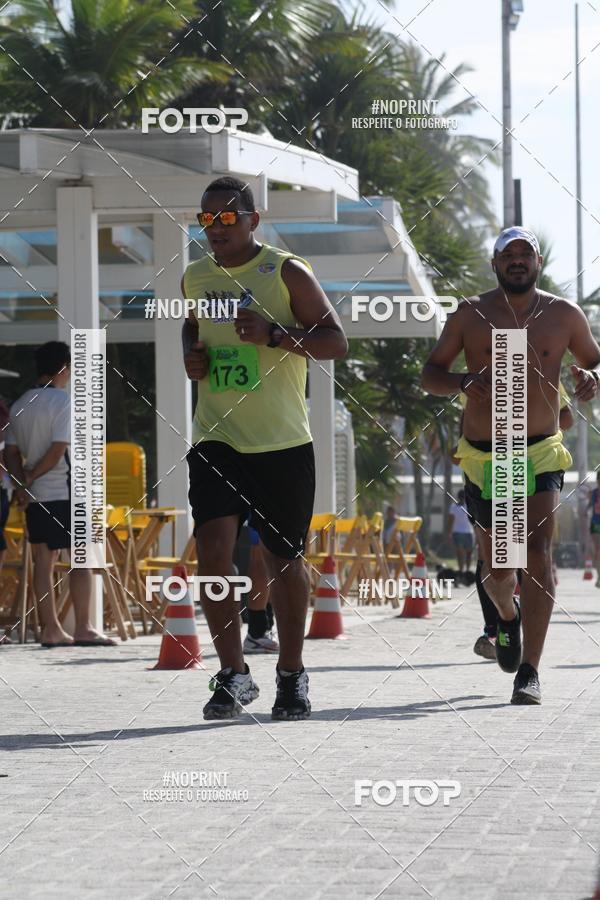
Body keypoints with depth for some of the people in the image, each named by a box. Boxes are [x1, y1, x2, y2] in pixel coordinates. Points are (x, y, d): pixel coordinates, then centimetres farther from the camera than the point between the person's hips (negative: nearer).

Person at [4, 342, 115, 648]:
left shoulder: (19, 405, 11)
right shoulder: (64, 401, -10)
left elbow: (11, 452, 8)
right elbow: (58, 450, -16)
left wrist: (20, 483, 1)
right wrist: (29, 479, -8)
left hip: (35, 496, 7)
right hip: (65, 492, -7)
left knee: (43, 560, 6)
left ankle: (50, 629, 5)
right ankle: (82, 628, -4)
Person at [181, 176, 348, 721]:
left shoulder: (287, 273, -3)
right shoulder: (195, 277, 11)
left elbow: (335, 342, -5)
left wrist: (274, 334, -20)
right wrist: (191, 354, 8)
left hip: (283, 442, -3)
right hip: (216, 437, 3)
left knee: (284, 558, 5)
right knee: (212, 548, -15)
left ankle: (292, 675, 21)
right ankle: (233, 675, -7)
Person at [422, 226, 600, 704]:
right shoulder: (471, 315, -1)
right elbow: (430, 373, 3)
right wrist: (462, 381, -19)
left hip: (541, 453, -1)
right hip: (484, 457, 1)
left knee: (537, 555, -16)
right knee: (497, 568, 9)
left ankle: (529, 672, -14)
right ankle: (508, 616, 47)